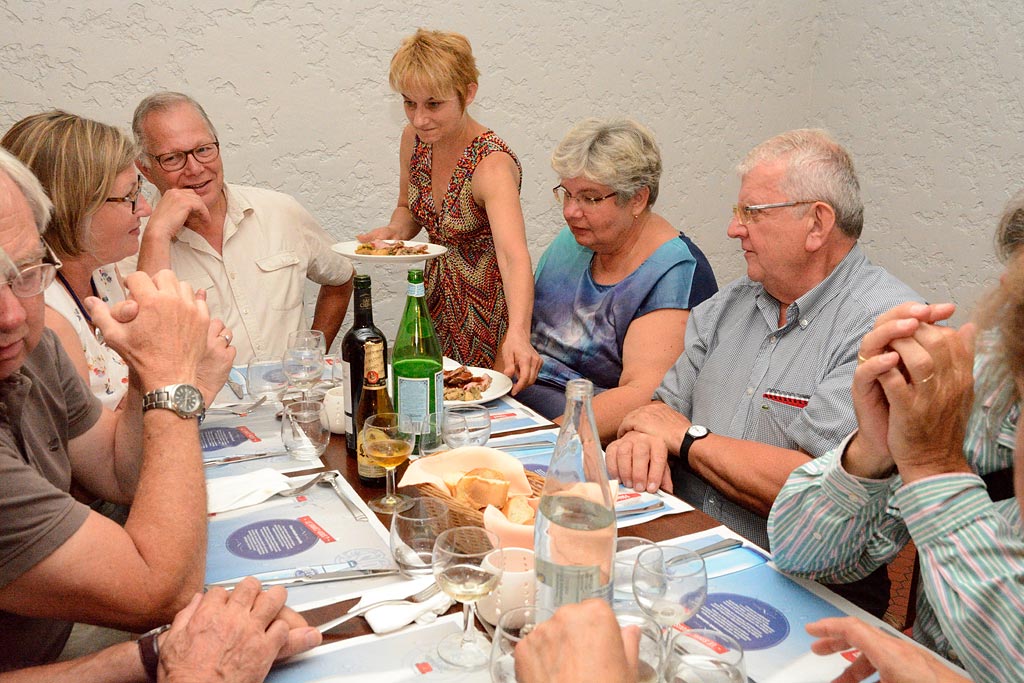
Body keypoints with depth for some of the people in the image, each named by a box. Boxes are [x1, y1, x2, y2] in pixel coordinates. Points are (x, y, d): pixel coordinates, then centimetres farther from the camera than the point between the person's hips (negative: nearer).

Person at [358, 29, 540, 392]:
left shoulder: (492, 164, -27)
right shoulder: (414, 138, -6)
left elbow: (514, 257, -41)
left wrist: (518, 334, -58)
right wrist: (394, 230, -11)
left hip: (490, 310, -6)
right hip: (436, 299, 6)